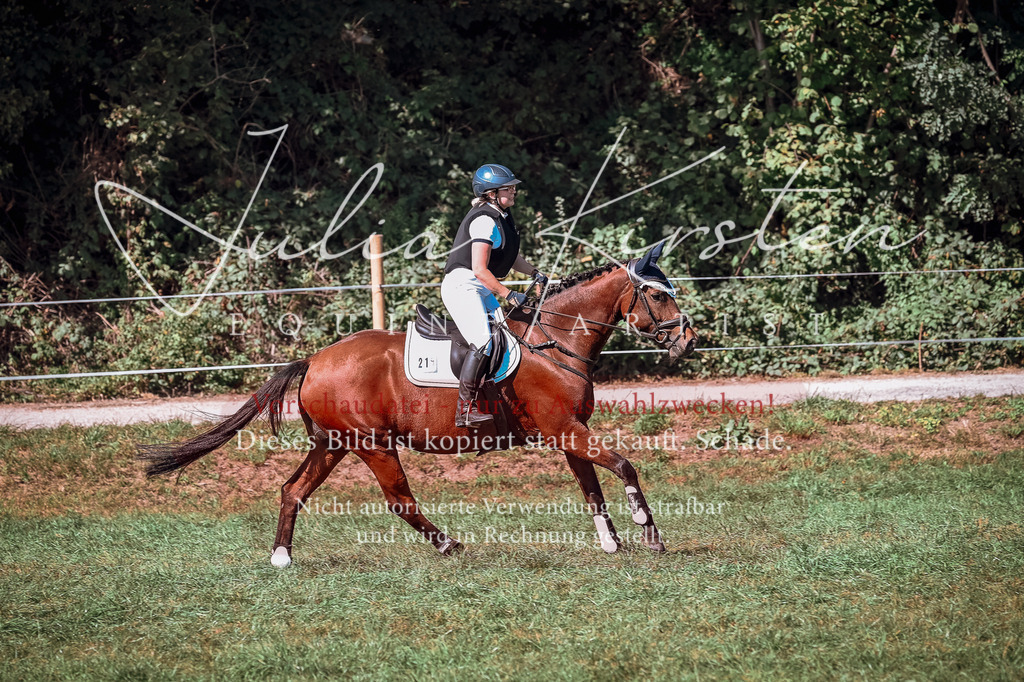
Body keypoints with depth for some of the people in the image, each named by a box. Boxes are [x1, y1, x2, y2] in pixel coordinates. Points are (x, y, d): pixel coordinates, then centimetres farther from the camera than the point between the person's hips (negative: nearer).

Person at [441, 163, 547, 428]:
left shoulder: (502, 217, 14)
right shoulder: (485, 220, -17)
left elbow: (509, 256, 29)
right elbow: (480, 270, -22)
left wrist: (535, 274, 16)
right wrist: (509, 295, -19)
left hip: (481, 289, 11)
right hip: (462, 285, -11)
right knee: (483, 343, -23)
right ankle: (465, 409, -27)